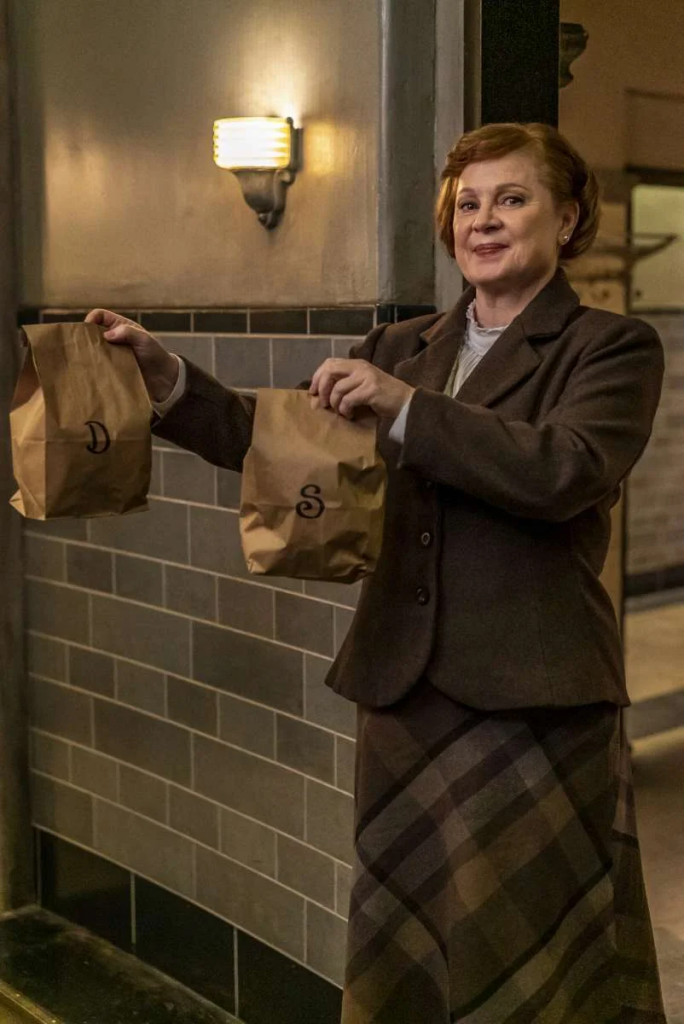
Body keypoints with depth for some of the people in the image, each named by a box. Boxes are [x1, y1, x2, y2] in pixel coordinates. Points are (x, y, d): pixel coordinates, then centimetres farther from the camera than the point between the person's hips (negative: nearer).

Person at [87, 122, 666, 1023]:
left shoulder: (613, 348, -2)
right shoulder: (402, 348, 13)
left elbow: (567, 471, -20)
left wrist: (405, 406, -24)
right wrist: (167, 376, -7)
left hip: (535, 703, -5)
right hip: (406, 688, 5)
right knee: (404, 950, 16)